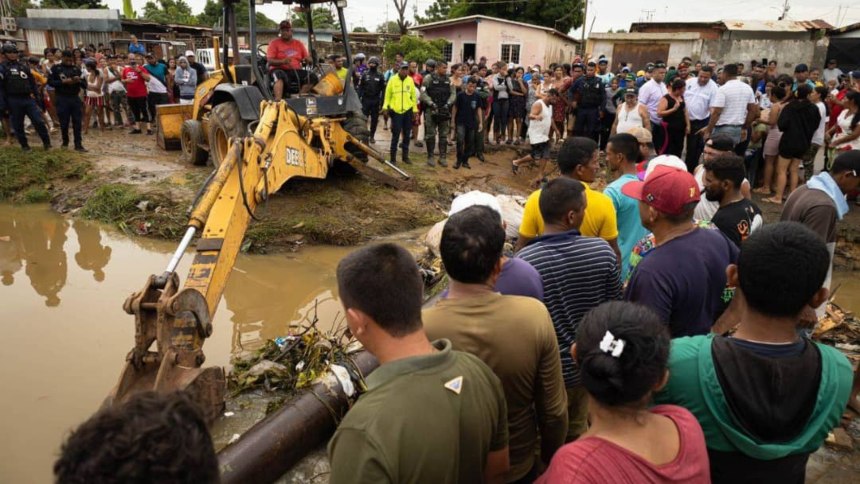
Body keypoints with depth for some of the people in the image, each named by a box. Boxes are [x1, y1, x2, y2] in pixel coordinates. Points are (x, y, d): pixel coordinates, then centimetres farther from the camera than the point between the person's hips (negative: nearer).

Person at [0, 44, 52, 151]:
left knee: (39, 121, -1)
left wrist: (36, 95, 10)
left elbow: (32, 82, 15)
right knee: (18, 125, 6)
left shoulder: (24, 66, 11)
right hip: (13, 101, -2)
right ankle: (24, 145, 19)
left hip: (28, 98, 2)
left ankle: (47, 143, 9)